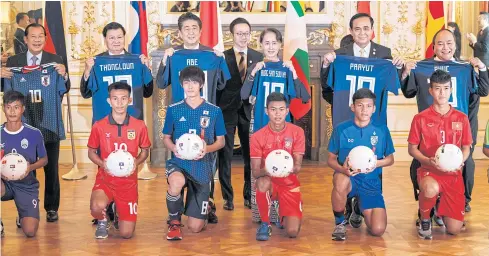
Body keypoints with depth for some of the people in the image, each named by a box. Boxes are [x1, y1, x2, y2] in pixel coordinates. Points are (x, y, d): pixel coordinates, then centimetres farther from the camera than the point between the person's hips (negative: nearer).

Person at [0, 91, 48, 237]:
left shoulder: (34, 134, -7)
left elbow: (44, 159, 6)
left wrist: (31, 167, -15)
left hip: (26, 185, 0)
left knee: (30, 232, -13)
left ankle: (23, 217, 25)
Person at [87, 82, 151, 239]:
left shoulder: (139, 126, -5)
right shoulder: (99, 126, -6)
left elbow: (145, 151, 9)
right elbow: (91, 152, 6)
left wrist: (137, 162, -13)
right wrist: (102, 163, -15)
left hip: (128, 182, 1)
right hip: (105, 179, -1)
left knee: (126, 234, -1)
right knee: (97, 207, -35)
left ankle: (118, 212, 36)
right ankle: (102, 222, 5)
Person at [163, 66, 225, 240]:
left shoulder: (214, 111, -2)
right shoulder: (173, 110, 0)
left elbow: (221, 141, 5)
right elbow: (166, 138, 7)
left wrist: (207, 148, -17)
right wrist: (174, 148, -16)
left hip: (202, 167, 1)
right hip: (178, 163, 0)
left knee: (195, 228, 3)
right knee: (177, 182, -42)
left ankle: (204, 207, 44)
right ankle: (174, 221, -9)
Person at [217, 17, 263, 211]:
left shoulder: (258, 57, 7)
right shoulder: (222, 57, 0)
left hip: (249, 110, 2)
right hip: (227, 110, -2)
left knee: (251, 155, 6)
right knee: (225, 156, 3)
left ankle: (249, 196, 18)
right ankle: (228, 198, 12)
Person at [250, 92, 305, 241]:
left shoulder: (297, 132, -7)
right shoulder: (257, 136, -9)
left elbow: (298, 165, -9)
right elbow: (255, 171, -11)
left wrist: (293, 169, -34)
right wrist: (266, 170, -35)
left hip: (289, 185, 1)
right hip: (268, 183, -1)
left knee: (292, 232, -15)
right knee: (263, 182, -39)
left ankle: (284, 216, 25)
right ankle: (265, 224, -14)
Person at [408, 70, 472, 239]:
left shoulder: (461, 118, 4)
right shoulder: (420, 118, -2)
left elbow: (466, 148, 10)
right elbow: (412, 148, 1)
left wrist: (459, 162, -12)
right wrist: (429, 161, -17)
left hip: (453, 174, 2)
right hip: (429, 170, -2)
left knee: (454, 229, -5)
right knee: (431, 189, -42)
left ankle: (441, 209, 33)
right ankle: (425, 220, -8)